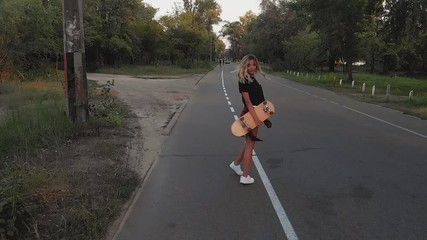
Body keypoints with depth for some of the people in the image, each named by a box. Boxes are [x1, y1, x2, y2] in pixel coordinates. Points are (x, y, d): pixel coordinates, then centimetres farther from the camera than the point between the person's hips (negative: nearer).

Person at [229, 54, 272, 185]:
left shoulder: (252, 79, 10)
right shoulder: (244, 81, -16)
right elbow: (247, 101, -22)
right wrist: (256, 118, -27)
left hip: (255, 114, 8)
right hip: (249, 116, -8)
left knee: (249, 143, 19)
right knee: (250, 145, 0)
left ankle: (236, 164, 37)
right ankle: (245, 176, 10)